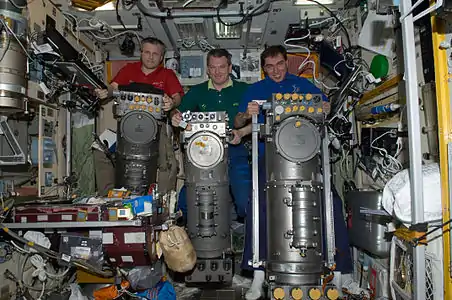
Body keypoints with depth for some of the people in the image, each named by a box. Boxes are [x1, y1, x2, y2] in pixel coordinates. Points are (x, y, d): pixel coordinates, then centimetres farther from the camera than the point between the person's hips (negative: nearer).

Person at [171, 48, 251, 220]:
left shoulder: (244, 90, 6)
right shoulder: (197, 92, 14)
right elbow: (180, 112, 7)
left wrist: (241, 133, -20)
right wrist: (176, 117, -18)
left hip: (235, 152, -2)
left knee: (245, 202, -13)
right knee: (185, 200, -8)